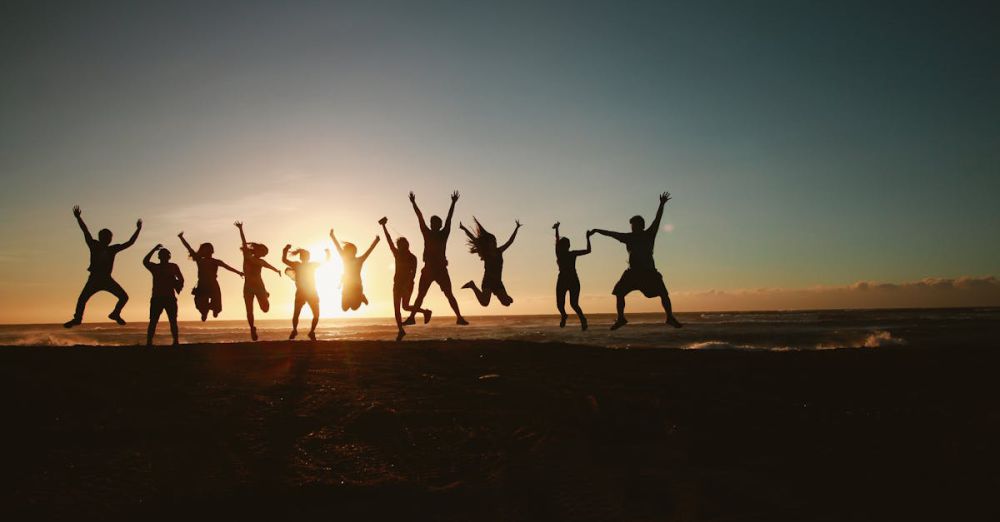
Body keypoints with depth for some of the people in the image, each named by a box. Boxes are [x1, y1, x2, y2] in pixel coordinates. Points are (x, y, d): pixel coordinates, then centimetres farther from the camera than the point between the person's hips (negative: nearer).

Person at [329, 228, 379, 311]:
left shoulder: (359, 260, -5)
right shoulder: (345, 259, 5)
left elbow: (369, 250, -13)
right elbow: (338, 247, 4)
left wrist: (376, 241, -22)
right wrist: (332, 236, 3)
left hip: (356, 287, -4)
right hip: (346, 287, 4)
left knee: (354, 307, -13)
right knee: (344, 308, 2)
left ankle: (360, 297, 22)